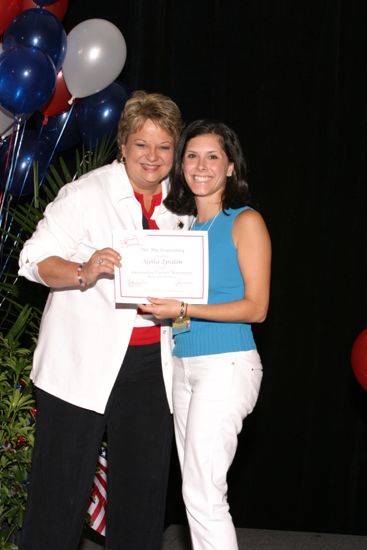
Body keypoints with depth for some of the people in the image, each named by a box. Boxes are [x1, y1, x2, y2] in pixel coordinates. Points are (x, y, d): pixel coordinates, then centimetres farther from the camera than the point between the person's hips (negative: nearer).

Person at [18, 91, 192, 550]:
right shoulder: (86, 193, -5)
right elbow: (34, 260, -10)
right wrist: (84, 273, -28)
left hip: (151, 363, 5)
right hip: (82, 364, -5)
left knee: (144, 489, 9)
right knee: (62, 492, -2)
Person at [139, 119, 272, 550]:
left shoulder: (245, 222, -5)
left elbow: (256, 307, -11)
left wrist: (183, 310, -18)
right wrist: (158, 303, -2)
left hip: (227, 365, -7)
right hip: (183, 365, 7)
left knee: (203, 494, -10)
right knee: (195, 491, 8)